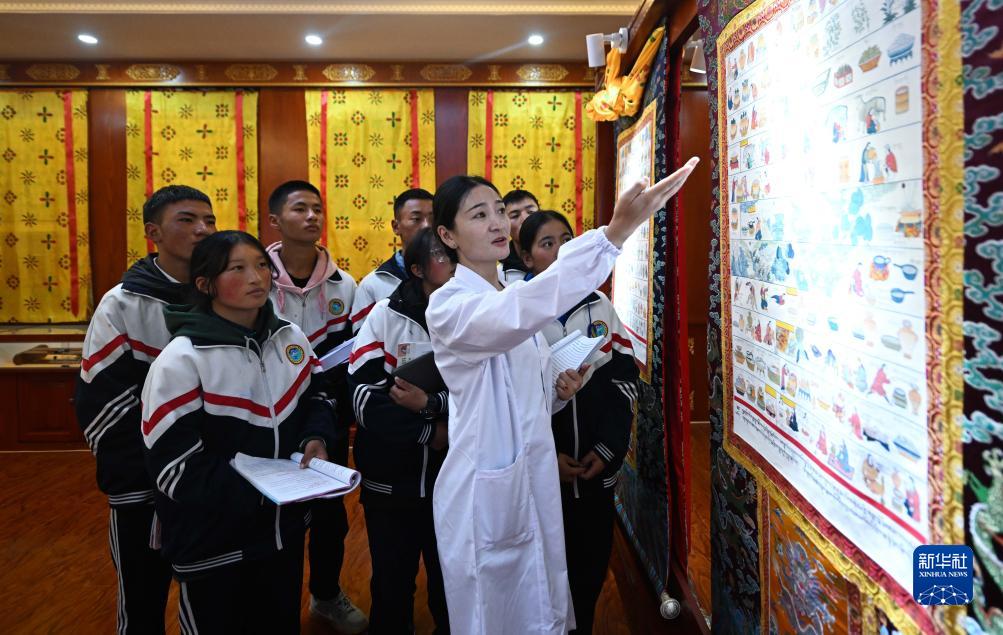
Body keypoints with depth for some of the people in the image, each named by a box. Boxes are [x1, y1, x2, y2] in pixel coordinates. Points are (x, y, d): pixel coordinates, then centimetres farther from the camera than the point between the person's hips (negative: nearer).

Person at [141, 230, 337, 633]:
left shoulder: (291, 338, 0)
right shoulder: (181, 360, -17)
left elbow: (315, 399, 14)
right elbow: (174, 468, -20)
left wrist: (316, 439, -8)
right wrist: (258, 486, -28)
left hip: (284, 530, 5)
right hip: (212, 545, -5)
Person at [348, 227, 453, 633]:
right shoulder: (385, 315, -5)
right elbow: (365, 399, -15)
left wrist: (430, 405, -25)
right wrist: (433, 432, -17)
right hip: (390, 481, -1)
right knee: (391, 585, 17)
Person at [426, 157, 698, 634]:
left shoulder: (512, 298, 10)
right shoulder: (448, 306, -17)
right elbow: (523, 311, -40)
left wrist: (559, 391, -4)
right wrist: (615, 232, -48)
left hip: (536, 482, 8)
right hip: (486, 492, -7)